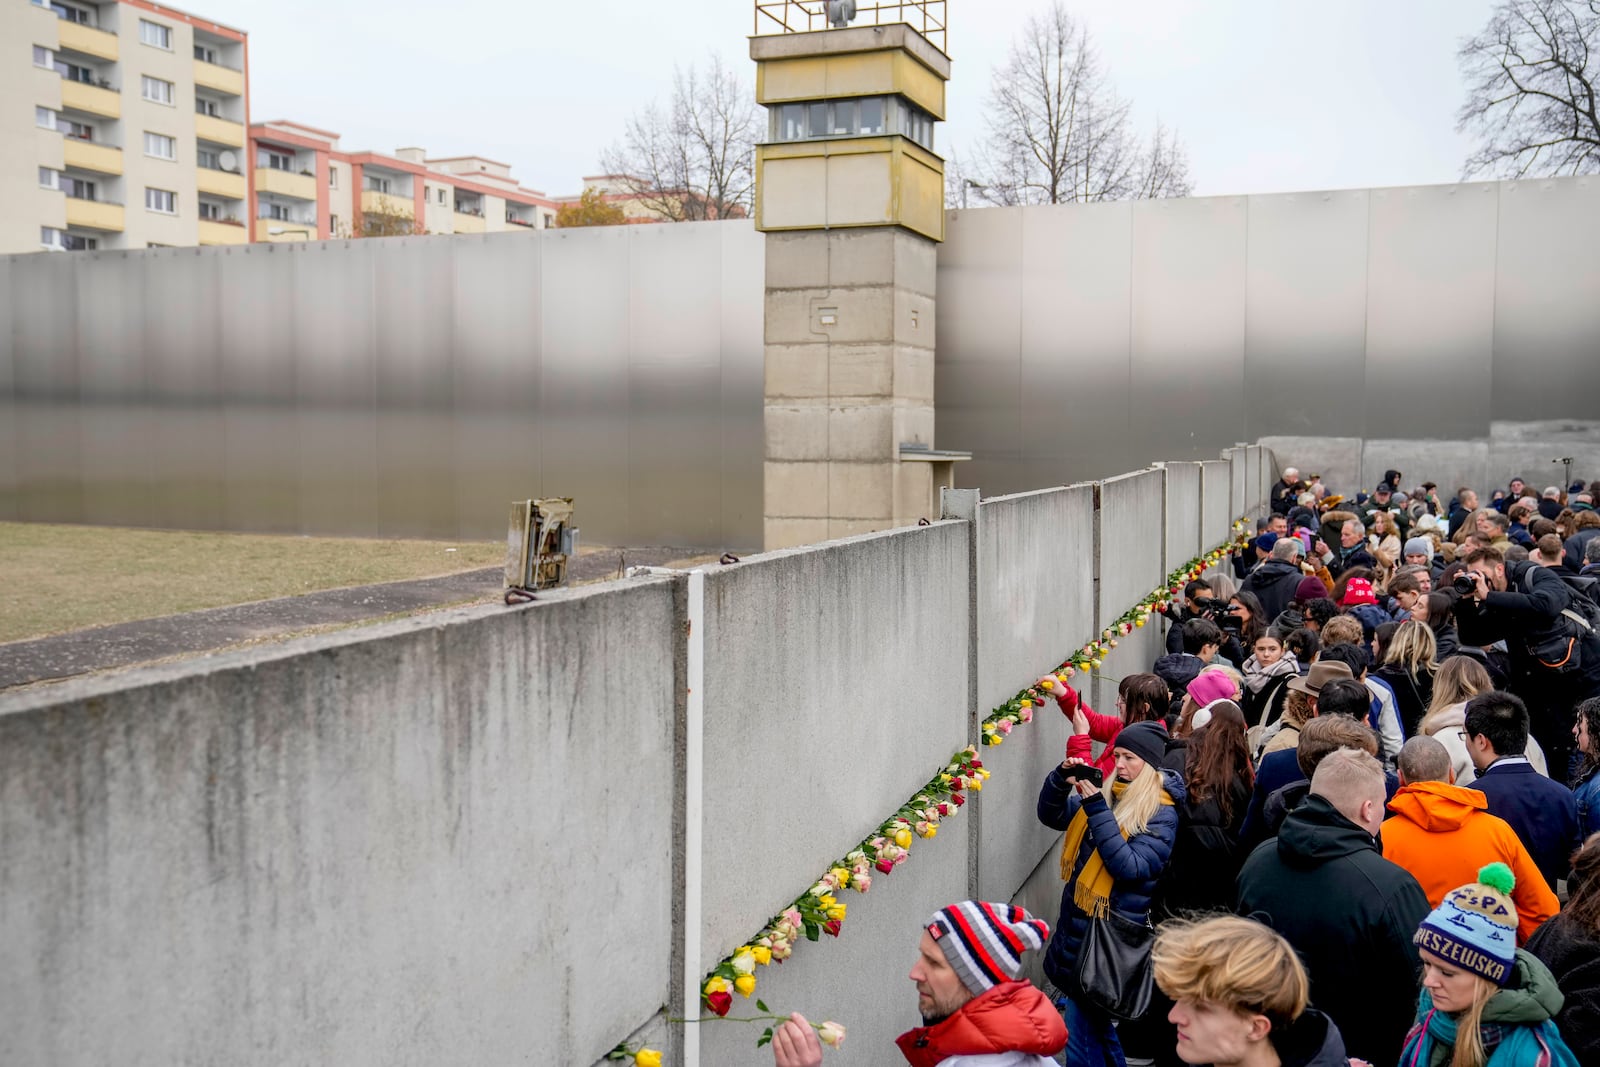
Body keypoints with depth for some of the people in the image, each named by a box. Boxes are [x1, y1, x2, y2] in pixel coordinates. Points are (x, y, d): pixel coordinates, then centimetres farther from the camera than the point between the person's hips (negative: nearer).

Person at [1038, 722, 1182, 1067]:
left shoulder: (1161, 814, -12)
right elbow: (1051, 816, 11)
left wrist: (1098, 810, -25)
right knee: (1094, 1019, 19)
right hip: (1077, 921, 7)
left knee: (1081, 1028, -2)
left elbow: (1131, 868, -23)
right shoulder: (1106, 793, 6)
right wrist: (1061, 778, -7)